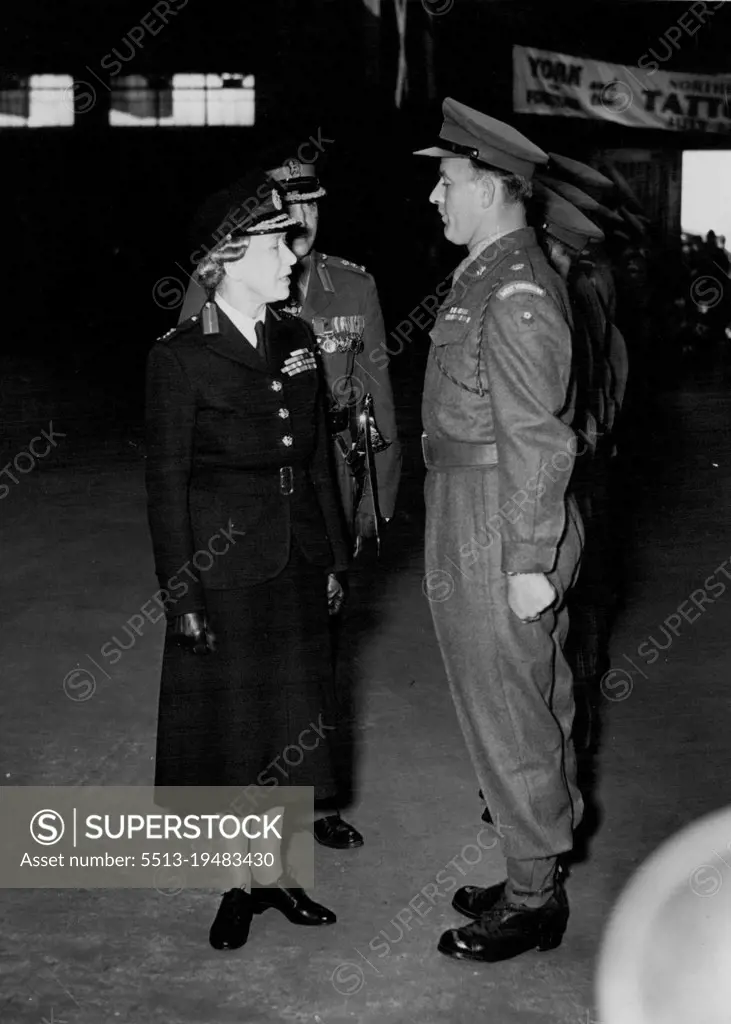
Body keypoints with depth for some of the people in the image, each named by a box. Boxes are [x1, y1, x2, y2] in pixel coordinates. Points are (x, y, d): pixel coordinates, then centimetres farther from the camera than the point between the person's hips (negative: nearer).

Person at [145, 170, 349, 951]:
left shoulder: (295, 341, 5)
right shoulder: (180, 357, -11)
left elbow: (317, 457, 11)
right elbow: (165, 482, -10)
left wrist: (333, 558, 10)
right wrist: (181, 594, -12)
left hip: (296, 565, 5)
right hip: (223, 571, -5)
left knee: (289, 723, 13)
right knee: (228, 730, 7)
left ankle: (278, 872, 29)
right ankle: (240, 883, 25)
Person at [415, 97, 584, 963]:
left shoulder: (515, 294, -18)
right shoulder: (493, 276, 13)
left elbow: (538, 439, -21)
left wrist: (529, 561, -20)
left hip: (497, 539, -10)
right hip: (474, 529, 10)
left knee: (506, 715, 2)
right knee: (535, 701, 18)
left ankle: (533, 899, 17)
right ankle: (539, 872, 33)